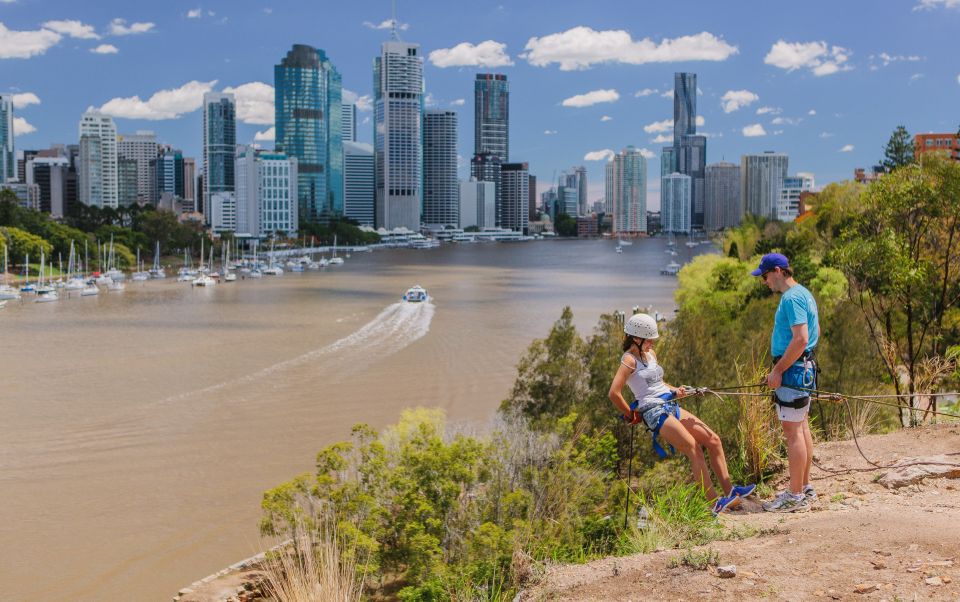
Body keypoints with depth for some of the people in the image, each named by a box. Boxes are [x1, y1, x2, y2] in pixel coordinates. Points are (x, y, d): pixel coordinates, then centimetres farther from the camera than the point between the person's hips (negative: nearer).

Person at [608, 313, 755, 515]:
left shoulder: (650, 354, 17)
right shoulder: (629, 360, -10)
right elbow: (614, 393, -18)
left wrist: (675, 391, 9)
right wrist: (630, 415, -8)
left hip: (672, 407, 9)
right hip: (655, 412, -9)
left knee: (713, 440, 2)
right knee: (694, 450, -19)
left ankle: (729, 491, 4)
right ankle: (715, 503, -19)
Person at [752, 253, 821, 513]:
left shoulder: (792, 299, -18)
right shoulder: (804, 294, 15)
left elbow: (800, 338, -26)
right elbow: (814, 332, 23)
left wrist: (778, 370, -20)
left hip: (792, 371, -11)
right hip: (804, 368, 11)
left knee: (793, 431, -7)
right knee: (802, 428, 16)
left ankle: (796, 497, -4)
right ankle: (804, 487, 24)